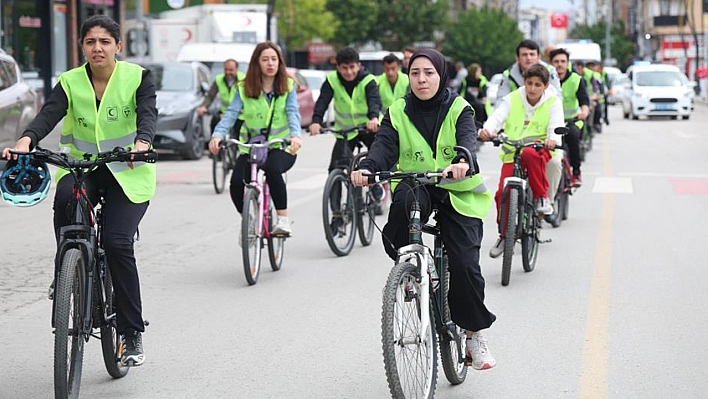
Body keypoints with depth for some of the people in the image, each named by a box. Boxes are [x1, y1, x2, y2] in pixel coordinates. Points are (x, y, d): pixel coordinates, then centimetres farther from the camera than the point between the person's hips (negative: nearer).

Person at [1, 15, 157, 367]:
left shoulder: (137, 78, -5)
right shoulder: (70, 83, -1)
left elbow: (148, 114, -20)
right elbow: (49, 114, -17)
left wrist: (141, 143, -43)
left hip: (127, 172, -2)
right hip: (82, 166, 2)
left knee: (116, 240, -19)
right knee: (64, 199, -34)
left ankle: (132, 333, -8)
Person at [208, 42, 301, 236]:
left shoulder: (288, 86, 0)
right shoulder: (244, 88, 0)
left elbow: (293, 113, -13)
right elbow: (231, 114, -10)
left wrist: (295, 135, -34)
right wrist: (217, 135, -30)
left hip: (281, 146, -2)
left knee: (272, 169, -36)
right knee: (236, 182, -22)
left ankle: (283, 219, -19)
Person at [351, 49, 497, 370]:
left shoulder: (458, 109, -3)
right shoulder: (398, 112, 2)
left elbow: (468, 139, -23)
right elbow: (384, 146, -14)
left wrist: (462, 162, -47)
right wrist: (366, 169, -37)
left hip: (457, 192, -1)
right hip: (415, 186, 1)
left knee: (464, 263, -13)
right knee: (404, 200, -37)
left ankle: (475, 333, 7)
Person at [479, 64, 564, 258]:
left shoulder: (552, 103, 3)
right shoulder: (512, 100, 5)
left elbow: (556, 125, -12)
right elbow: (497, 117, -11)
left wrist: (553, 139, -37)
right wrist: (487, 130, -35)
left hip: (537, 149, -2)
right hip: (511, 152, 2)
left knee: (529, 155, -40)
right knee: (503, 193, -14)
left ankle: (542, 198, -21)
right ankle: (504, 234, 8)